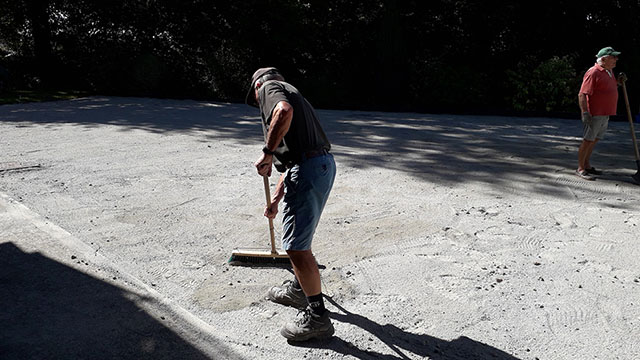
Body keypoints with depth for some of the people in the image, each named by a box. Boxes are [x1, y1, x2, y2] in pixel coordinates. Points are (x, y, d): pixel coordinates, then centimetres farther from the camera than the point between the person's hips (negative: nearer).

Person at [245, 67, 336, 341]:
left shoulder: (269, 87, 5)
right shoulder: (290, 94, 31)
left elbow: (284, 111, -23)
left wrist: (268, 153, -13)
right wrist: (276, 198, 33)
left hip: (308, 171, -10)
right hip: (324, 165, 10)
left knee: (297, 246, -3)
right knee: (297, 237, 25)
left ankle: (317, 317, 7)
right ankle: (298, 290, 44)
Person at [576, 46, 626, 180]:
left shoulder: (609, 71, 15)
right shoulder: (593, 72, -14)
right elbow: (582, 94, -20)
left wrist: (618, 82, 8)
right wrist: (585, 112, -27)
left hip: (605, 114, 9)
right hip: (594, 114, -9)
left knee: (594, 140, 15)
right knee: (587, 141, -5)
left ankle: (587, 165, 25)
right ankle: (580, 169, 1)